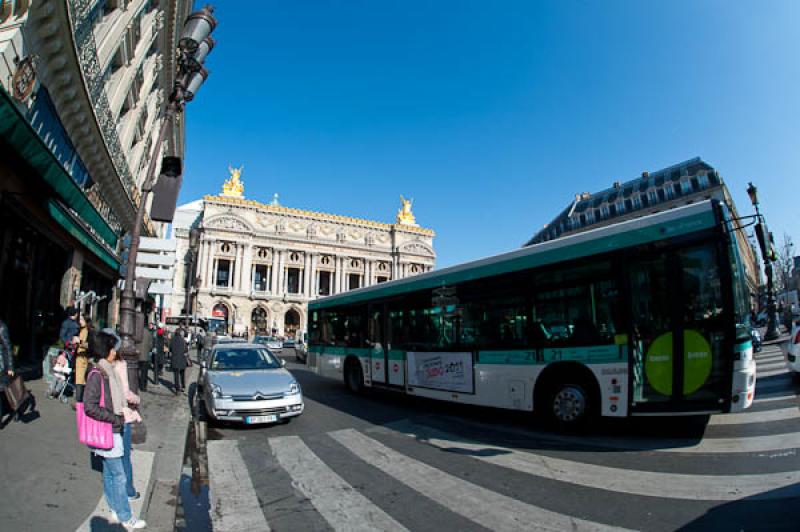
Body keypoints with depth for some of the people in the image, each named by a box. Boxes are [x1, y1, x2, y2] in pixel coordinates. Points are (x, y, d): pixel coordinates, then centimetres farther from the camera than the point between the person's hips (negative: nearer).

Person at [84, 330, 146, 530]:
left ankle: (116, 511, 32)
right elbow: (90, 407, -24)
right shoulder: (96, 374, -20)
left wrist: (124, 411, 1)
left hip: (112, 431, 8)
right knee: (119, 476, 3)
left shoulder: (107, 371, 6)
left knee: (109, 473, 19)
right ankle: (126, 518, 16)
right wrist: (118, 419, -20)